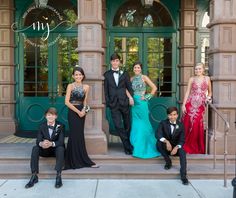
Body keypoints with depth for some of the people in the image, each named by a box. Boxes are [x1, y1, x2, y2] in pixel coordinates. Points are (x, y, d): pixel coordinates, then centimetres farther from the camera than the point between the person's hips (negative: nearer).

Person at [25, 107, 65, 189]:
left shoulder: (60, 126, -10)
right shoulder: (42, 126, -2)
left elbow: (61, 141, -20)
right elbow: (38, 140, -11)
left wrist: (51, 143, -41)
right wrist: (41, 143, -37)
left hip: (56, 149, -2)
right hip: (45, 150, 3)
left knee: (61, 148, -35)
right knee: (35, 148, -25)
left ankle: (58, 176, -36)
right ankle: (34, 176, -25)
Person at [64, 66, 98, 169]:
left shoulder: (86, 87, 6)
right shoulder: (70, 86, -5)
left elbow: (85, 101, 12)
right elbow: (67, 102, -10)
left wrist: (84, 110, -8)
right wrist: (78, 111, -13)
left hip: (81, 112, 4)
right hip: (73, 112, -4)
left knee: (79, 135, 8)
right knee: (76, 135, -2)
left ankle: (77, 161, 19)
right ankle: (84, 160, 7)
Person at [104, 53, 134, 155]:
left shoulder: (124, 73, 9)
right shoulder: (107, 74, 7)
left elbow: (129, 87, 7)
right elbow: (106, 90, 5)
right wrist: (108, 102, -3)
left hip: (124, 103, 1)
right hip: (113, 104, -1)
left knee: (127, 125, 10)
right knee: (118, 126, -8)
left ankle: (128, 146, 26)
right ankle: (128, 146, 2)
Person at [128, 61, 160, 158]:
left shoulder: (144, 77, -1)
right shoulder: (131, 79, 12)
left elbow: (154, 88, -4)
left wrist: (147, 97, -6)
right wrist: (130, 97, -11)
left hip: (142, 103, -4)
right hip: (134, 103, 4)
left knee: (143, 123, -1)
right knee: (135, 124, 7)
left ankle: (143, 147, 10)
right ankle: (136, 146, 19)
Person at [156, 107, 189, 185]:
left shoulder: (181, 125, -5)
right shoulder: (163, 123, -7)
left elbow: (182, 140, -9)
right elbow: (158, 134, -22)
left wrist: (176, 147, -29)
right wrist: (166, 141, -39)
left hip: (176, 147, 0)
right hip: (166, 147, 0)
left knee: (182, 152, -31)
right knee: (158, 143, -30)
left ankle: (183, 176, -32)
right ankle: (168, 162, -10)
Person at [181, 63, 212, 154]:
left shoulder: (207, 79, 8)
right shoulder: (192, 79, 8)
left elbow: (209, 92, 17)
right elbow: (187, 92, 5)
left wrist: (208, 98, -4)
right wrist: (183, 104, -2)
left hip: (200, 105, 0)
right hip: (190, 103, 1)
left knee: (197, 125, -5)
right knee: (188, 124, -2)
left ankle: (196, 148, 12)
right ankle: (186, 147, 11)